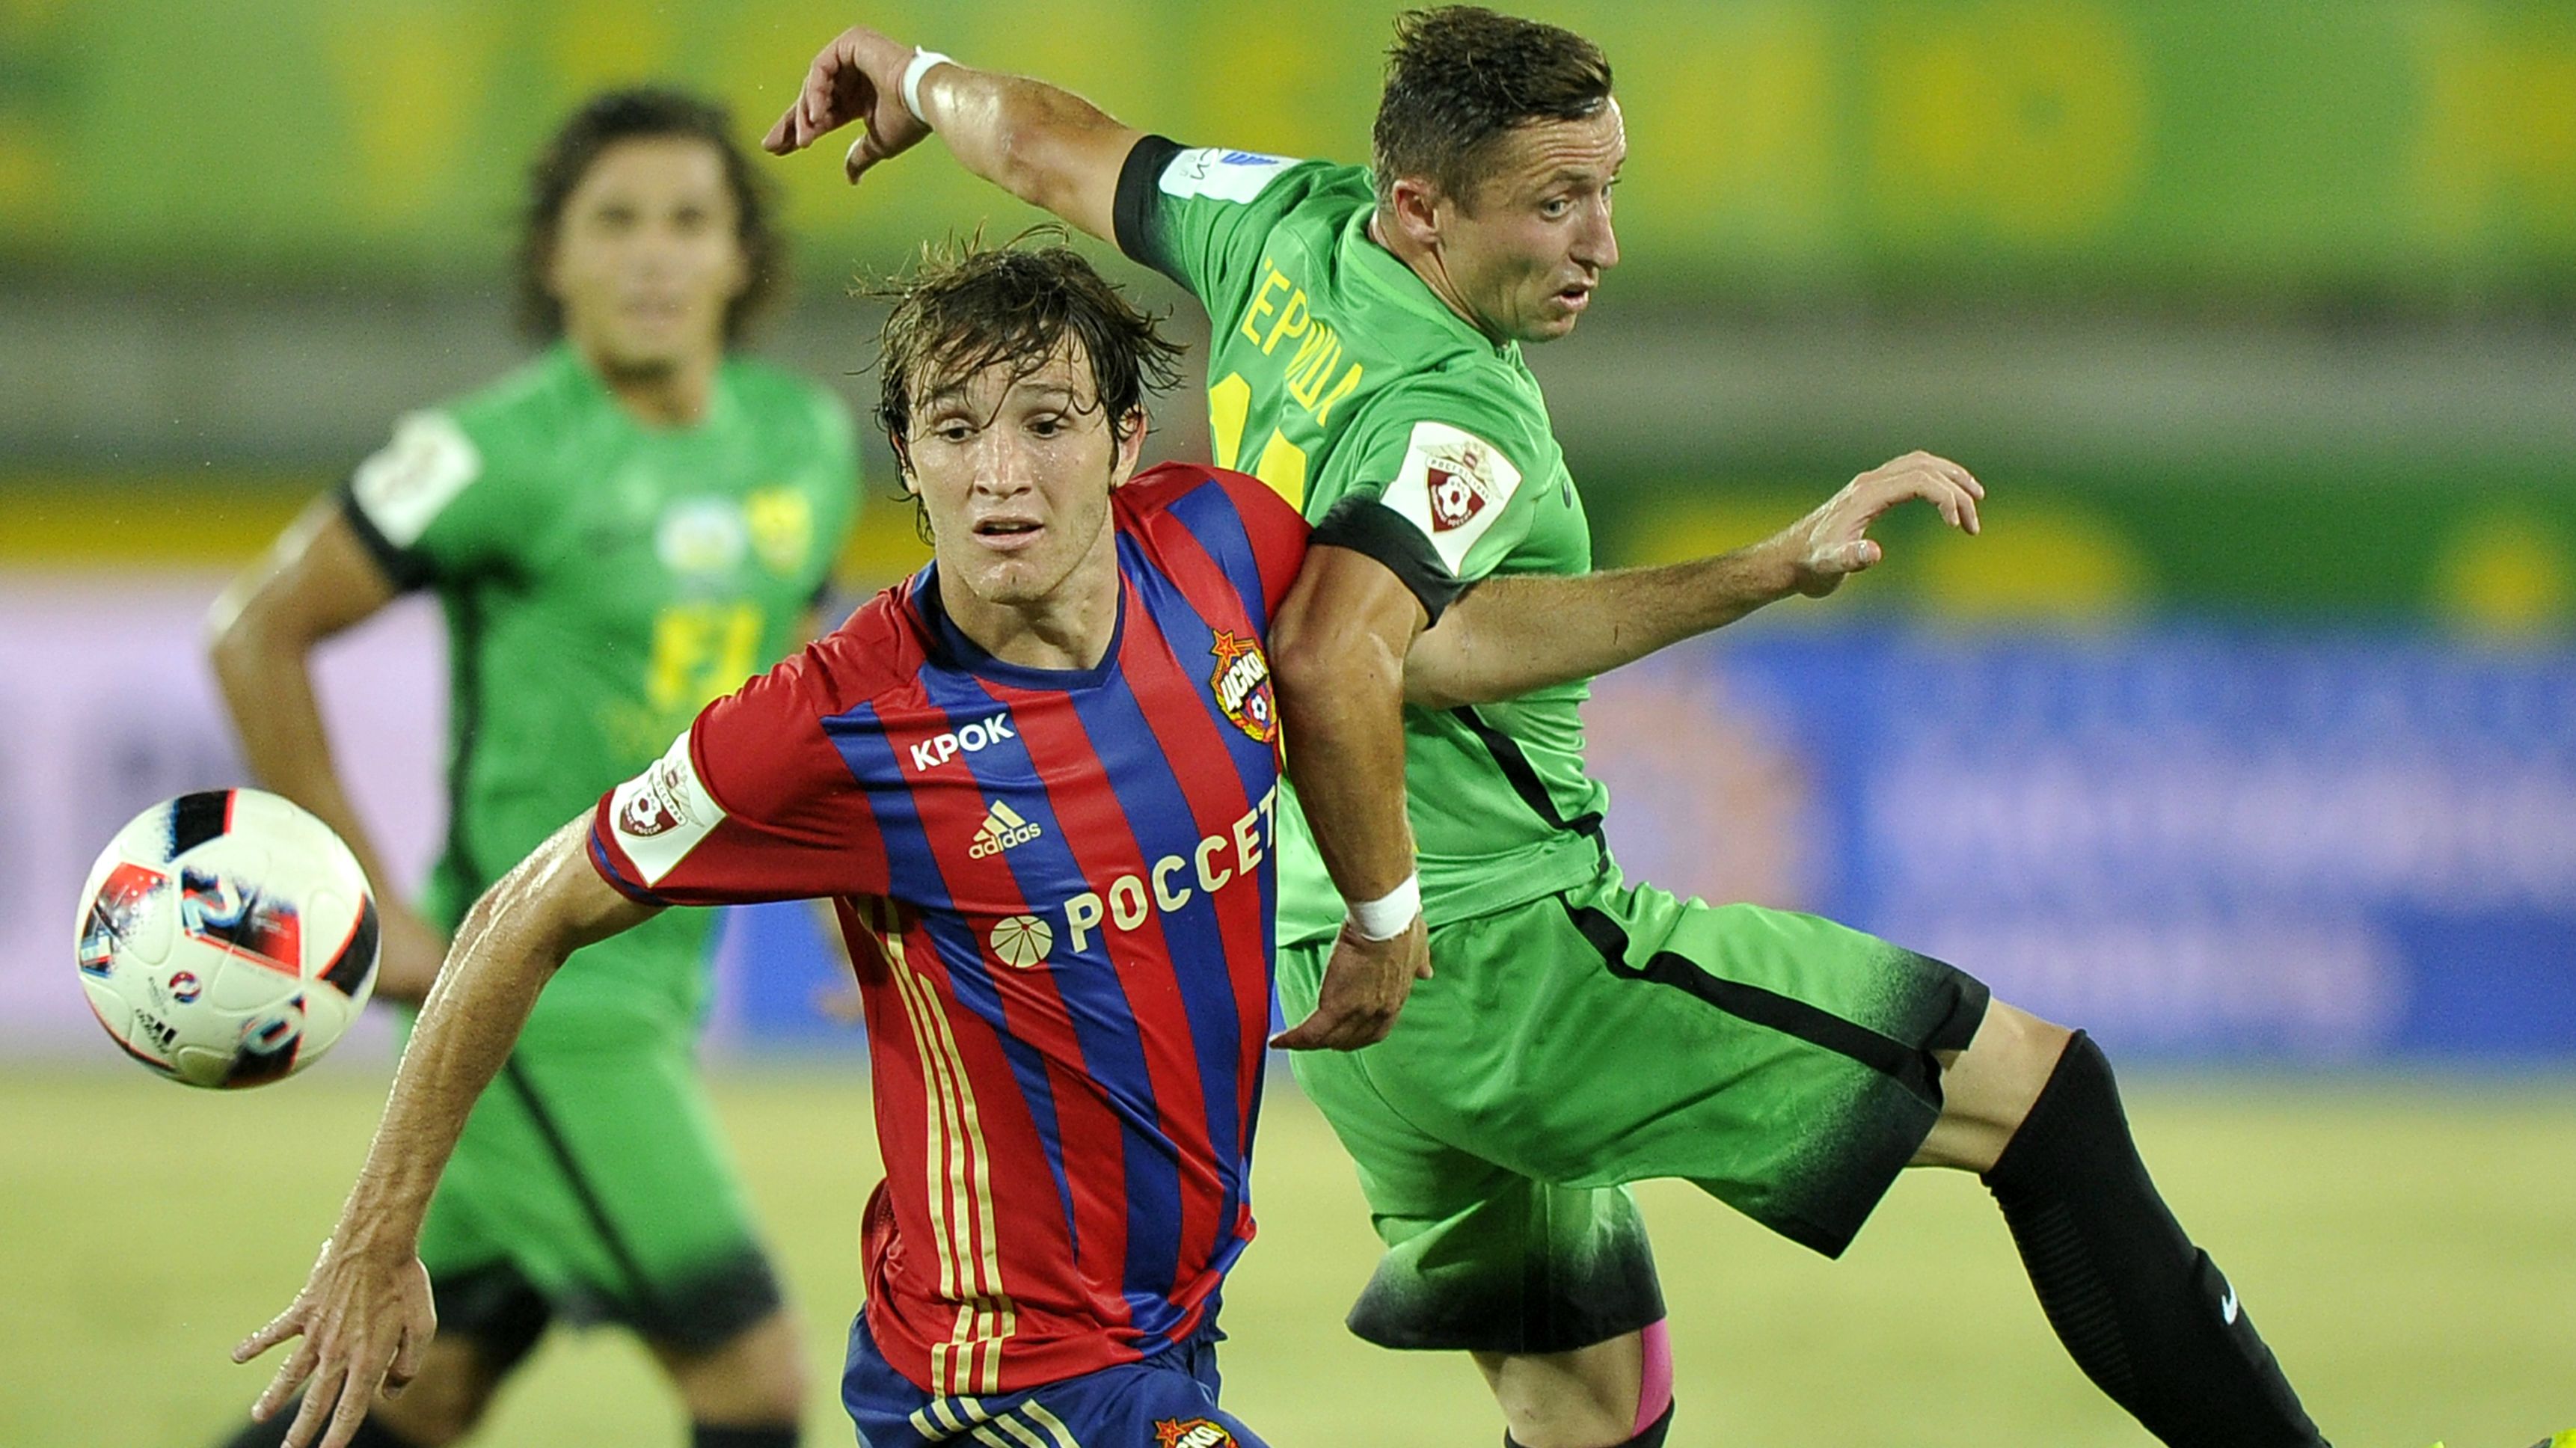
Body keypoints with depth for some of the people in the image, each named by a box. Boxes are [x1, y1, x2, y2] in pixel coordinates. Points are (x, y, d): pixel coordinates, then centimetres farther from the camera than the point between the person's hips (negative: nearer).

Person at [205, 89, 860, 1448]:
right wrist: (362, 910, -10)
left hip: (656, 989, 7)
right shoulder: (504, 453, -15)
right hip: (527, 995, -7)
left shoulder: (807, 439, 6)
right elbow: (257, 632, -8)